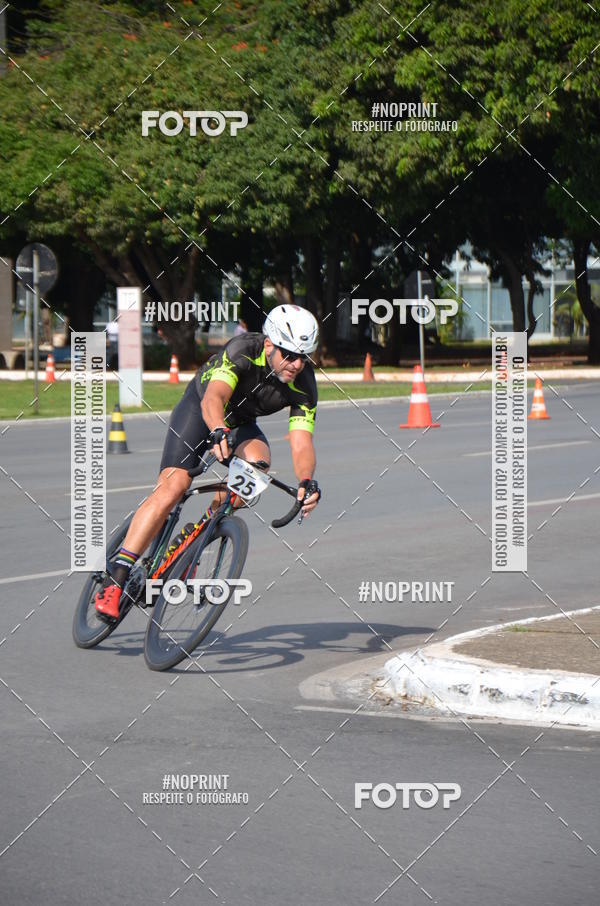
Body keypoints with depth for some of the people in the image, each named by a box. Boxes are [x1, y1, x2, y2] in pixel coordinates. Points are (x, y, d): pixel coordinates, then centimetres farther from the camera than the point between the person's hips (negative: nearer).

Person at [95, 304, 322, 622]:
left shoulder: (303, 385, -23)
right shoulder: (243, 351, -32)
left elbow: (301, 443, -29)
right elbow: (213, 398, -46)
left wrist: (307, 482, -50)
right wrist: (218, 432, -67)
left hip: (240, 424, 4)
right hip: (198, 409, -4)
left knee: (257, 461, -30)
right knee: (173, 487, -23)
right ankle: (115, 580, -24)